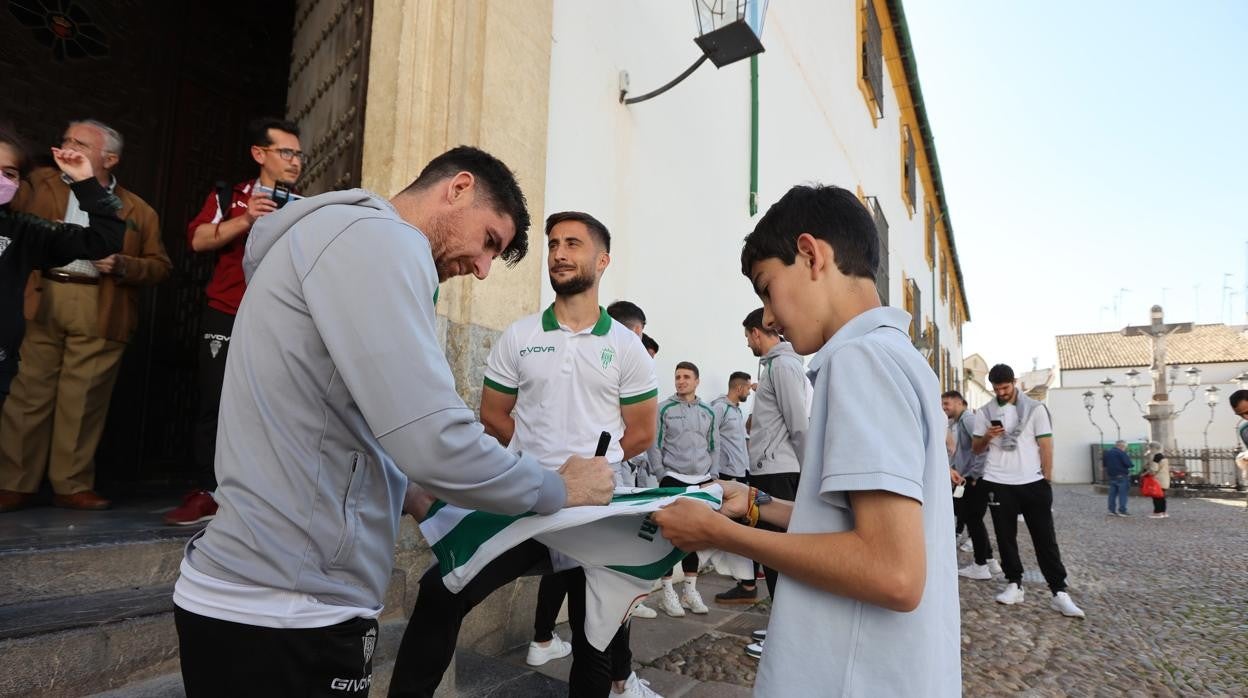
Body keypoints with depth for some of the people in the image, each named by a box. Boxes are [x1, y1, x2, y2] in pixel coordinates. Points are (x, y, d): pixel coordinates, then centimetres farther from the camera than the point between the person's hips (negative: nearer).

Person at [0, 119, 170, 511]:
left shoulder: (138, 210, 12)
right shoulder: (39, 183, 18)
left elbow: (161, 267, 9)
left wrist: (123, 266, -7)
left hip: (100, 312, -1)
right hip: (37, 302, 1)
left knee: (83, 403, 1)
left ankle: (72, 486, 10)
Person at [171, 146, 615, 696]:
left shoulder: (349, 242, 17)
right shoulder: (377, 237, -16)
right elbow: (437, 443, -25)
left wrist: (407, 495, 12)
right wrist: (562, 489, -10)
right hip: (286, 612, -10)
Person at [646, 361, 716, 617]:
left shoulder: (708, 411, 11)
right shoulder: (665, 408, -2)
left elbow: (712, 446, 15)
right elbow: (654, 444, -4)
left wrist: (711, 476, 7)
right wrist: (662, 476, -9)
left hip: (701, 481, 4)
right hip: (673, 480, -4)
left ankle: (690, 590, 21)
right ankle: (667, 591, 9)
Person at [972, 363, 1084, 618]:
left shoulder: (1035, 408, 0)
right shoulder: (985, 413, 6)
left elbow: (1046, 445, 0)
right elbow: (975, 448, 10)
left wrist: (1046, 480, -4)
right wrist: (987, 437, -12)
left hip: (1033, 482, -2)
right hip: (999, 484, 2)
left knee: (1045, 538, 1)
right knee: (1005, 537, 7)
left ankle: (1059, 592, 4)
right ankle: (1014, 585, 16)